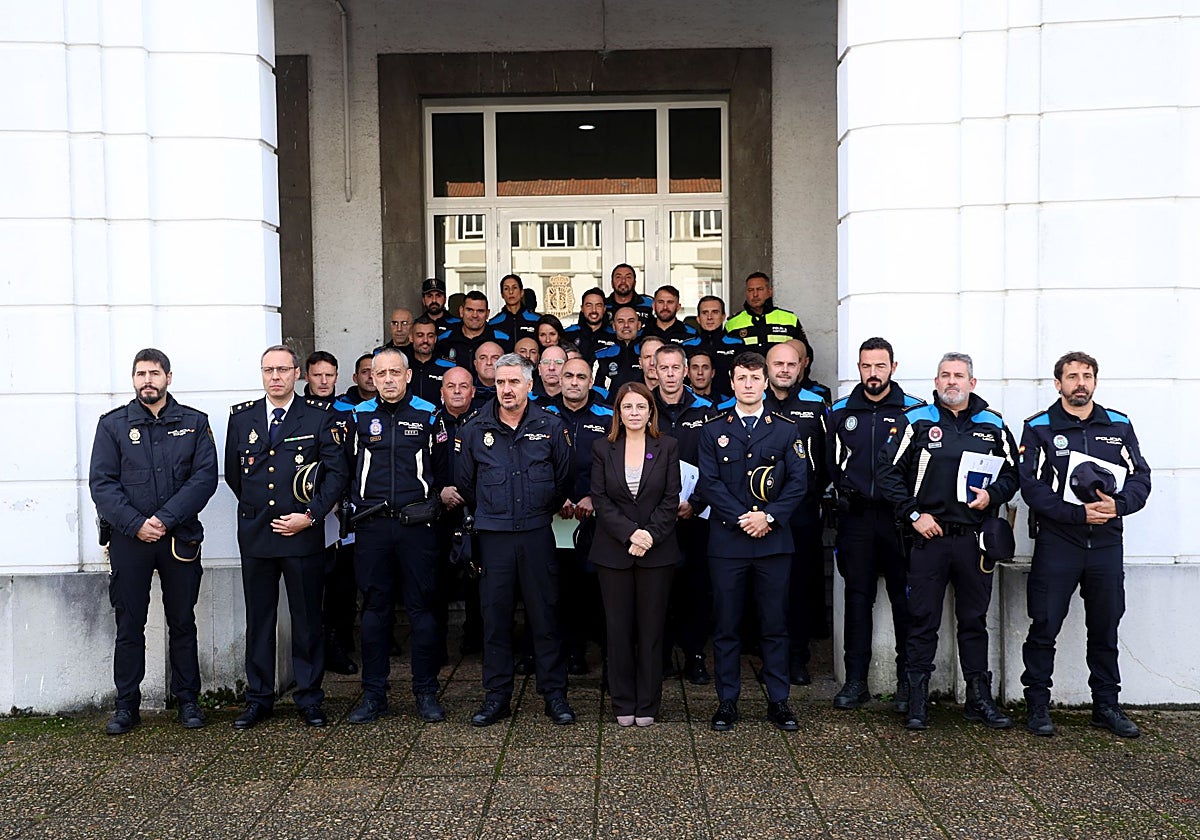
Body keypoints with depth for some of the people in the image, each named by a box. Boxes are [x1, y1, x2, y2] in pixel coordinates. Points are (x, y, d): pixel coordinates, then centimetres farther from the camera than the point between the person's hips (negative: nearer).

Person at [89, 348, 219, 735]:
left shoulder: (194, 423, 5)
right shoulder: (112, 424, 5)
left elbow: (205, 477, -4)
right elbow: (101, 483, -2)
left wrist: (166, 518, -15)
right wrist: (136, 524, -14)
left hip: (180, 539, 0)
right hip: (128, 540, 0)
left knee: (183, 623, 9)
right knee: (129, 625, 6)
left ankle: (187, 699, 20)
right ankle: (126, 705, 17)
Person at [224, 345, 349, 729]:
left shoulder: (320, 416, 0)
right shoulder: (241, 416, 9)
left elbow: (337, 472, -3)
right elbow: (232, 473, 18)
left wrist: (309, 516, -10)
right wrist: (255, 508, 13)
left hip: (303, 535, -2)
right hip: (255, 535, 3)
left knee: (307, 620, 5)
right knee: (258, 620, 9)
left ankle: (309, 698, 17)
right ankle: (258, 699, 20)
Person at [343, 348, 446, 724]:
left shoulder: (428, 414, 3)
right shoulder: (358, 416, 7)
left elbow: (442, 466, 10)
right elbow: (347, 467, 13)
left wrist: (435, 499, 4)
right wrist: (355, 505, 7)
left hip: (416, 523, -1)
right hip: (371, 525, 2)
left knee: (421, 607, 3)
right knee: (374, 607, 7)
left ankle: (426, 692, 13)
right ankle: (373, 694, 17)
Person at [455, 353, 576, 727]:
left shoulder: (550, 426, 2)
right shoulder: (474, 430, 4)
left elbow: (564, 478, 12)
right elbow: (464, 484, 13)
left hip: (538, 534, -1)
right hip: (493, 537, 1)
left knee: (545, 615, 4)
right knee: (495, 617, 6)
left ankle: (554, 695, 15)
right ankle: (497, 696, 17)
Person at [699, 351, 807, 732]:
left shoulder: (786, 429, 8)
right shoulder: (713, 430, 6)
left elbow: (798, 481, 1)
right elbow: (709, 482, -1)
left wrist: (769, 516, -12)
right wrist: (741, 519, -11)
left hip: (774, 540, 1)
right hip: (726, 540, 0)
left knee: (775, 625, 6)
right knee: (726, 625, 4)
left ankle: (778, 701, 16)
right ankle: (727, 701, 14)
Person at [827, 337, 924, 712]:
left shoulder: (914, 410, 1)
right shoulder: (840, 411, 9)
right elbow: (830, 461, 18)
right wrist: (842, 492, 8)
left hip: (899, 516, -2)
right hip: (856, 517, 2)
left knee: (906, 599, 2)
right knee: (857, 598, 6)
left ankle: (908, 682, 13)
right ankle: (856, 681, 13)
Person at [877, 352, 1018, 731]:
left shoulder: (993, 426, 9)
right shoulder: (916, 422, 1)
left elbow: (1012, 473, 15)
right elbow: (888, 473, 0)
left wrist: (992, 494, -6)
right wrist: (914, 514, -7)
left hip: (976, 540, 2)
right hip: (928, 536, -2)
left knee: (975, 619, 11)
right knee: (922, 620, 2)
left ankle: (979, 697, 21)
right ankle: (917, 699, 11)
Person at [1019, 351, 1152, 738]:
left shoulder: (1119, 426, 9)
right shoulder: (1039, 428, -1)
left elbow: (1140, 478, 4)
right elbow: (1031, 486, -10)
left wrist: (1117, 504, -16)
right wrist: (1079, 513, -19)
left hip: (1106, 543, 3)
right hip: (1056, 543, -3)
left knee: (1105, 629, 12)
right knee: (1044, 628, 1)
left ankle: (1106, 705, 24)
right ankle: (1037, 705, 12)